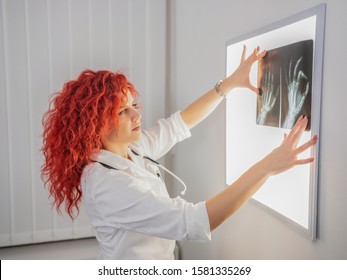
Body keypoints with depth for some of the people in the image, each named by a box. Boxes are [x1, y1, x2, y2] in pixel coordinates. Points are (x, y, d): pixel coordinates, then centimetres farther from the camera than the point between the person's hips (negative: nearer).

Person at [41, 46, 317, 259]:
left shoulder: (130, 149, -7)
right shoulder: (108, 183, -33)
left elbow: (178, 124, 2)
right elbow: (193, 221, -39)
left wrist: (231, 82, 0)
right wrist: (268, 166, -40)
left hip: (154, 263, 8)